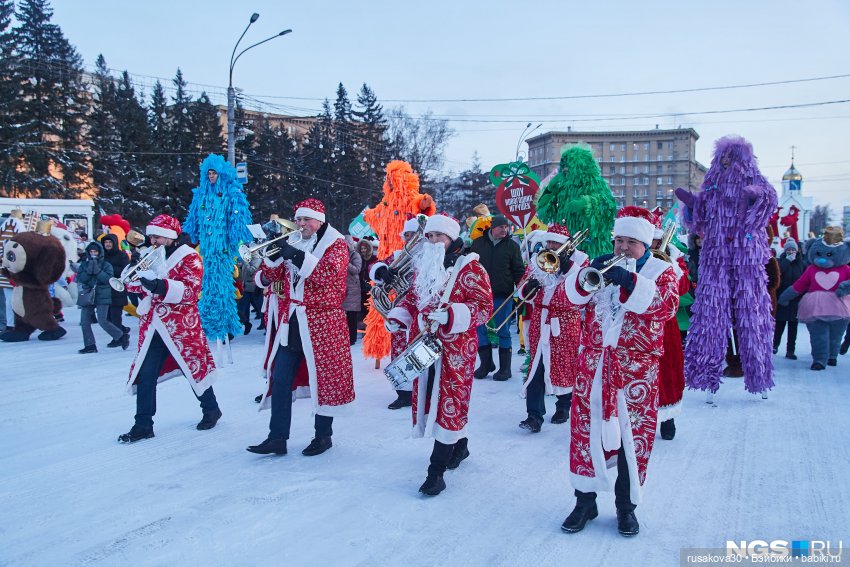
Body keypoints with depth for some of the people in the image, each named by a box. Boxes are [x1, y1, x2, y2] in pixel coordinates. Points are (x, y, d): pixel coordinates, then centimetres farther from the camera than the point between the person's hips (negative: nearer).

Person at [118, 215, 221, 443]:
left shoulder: (189, 257, -6)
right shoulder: (152, 256, 14)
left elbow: (190, 291, -18)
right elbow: (137, 285, 15)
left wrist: (160, 286, -30)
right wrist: (136, 277, -8)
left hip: (181, 327, -5)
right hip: (153, 327, 6)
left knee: (193, 368, 7)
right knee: (145, 375, 0)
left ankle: (211, 410, 28)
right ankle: (143, 425, 7)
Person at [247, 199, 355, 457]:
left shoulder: (335, 244, 0)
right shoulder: (293, 244, 16)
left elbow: (329, 273, -19)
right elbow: (272, 277, 11)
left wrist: (297, 256, -23)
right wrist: (273, 254, -7)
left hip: (320, 323, -5)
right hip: (290, 323, 5)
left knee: (324, 377, 2)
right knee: (280, 380, 1)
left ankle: (323, 436, 16)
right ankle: (277, 438, 7)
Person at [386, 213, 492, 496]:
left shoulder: (469, 268, -8)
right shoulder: (422, 266, 12)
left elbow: (484, 307, -14)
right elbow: (412, 298, 22)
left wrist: (449, 315, -27)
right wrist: (398, 316, 2)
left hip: (455, 349, -7)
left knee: (449, 401, -6)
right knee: (430, 396, 13)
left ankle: (436, 471, -2)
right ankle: (460, 445, 36)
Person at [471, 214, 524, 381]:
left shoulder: (512, 246, 1)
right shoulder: (478, 243, 6)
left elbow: (519, 271, 3)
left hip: (503, 296, -2)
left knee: (503, 332, 2)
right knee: (481, 330, 7)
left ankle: (505, 368, 11)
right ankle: (486, 364, 21)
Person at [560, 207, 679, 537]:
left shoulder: (661, 271, 3)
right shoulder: (603, 265, 10)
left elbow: (667, 305, -17)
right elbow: (574, 296, -1)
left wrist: (630, 282, -29)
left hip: (637, 370, -2)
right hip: (594, 364, 2)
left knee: (634, 436, 6)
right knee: (586, 430, 5)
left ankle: (626, 506, 22)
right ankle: (585, 501, 19)